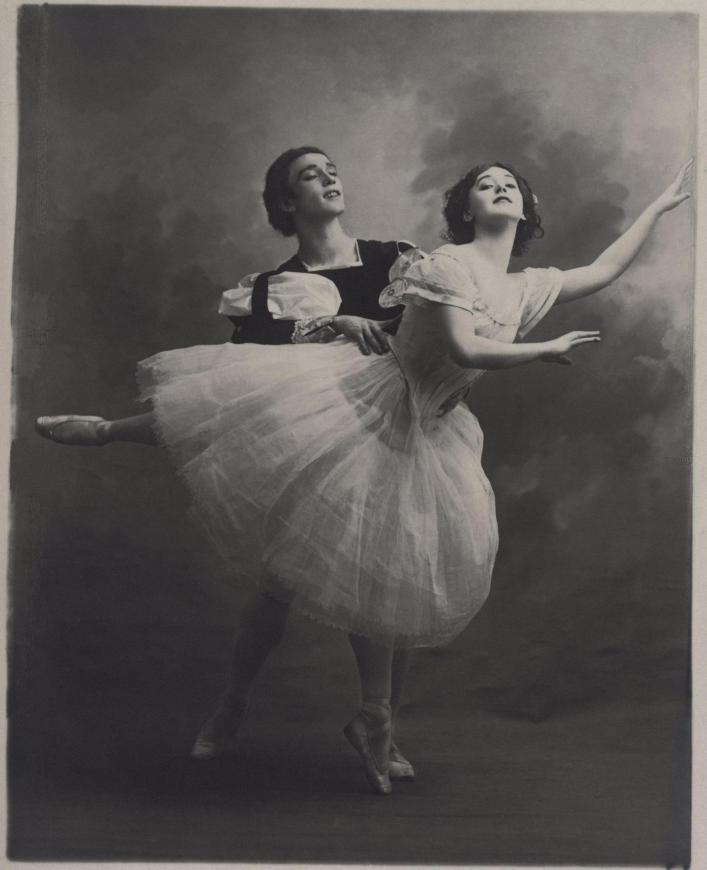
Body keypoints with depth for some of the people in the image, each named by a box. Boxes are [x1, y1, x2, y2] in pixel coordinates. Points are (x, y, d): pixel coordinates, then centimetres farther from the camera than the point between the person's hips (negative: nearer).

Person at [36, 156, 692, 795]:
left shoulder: (527, 289, 9)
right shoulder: (448, 264, -10)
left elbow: (604, 270, 18)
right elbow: (465, 350, -21)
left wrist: (662, 205, 22)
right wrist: (546, 350, -11)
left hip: (416, 435, 5)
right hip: (361, 390, -5)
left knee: (383, 581, 10)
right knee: (232, 412, -16)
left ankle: (373, 721, 21)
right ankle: (106, 429, 10)